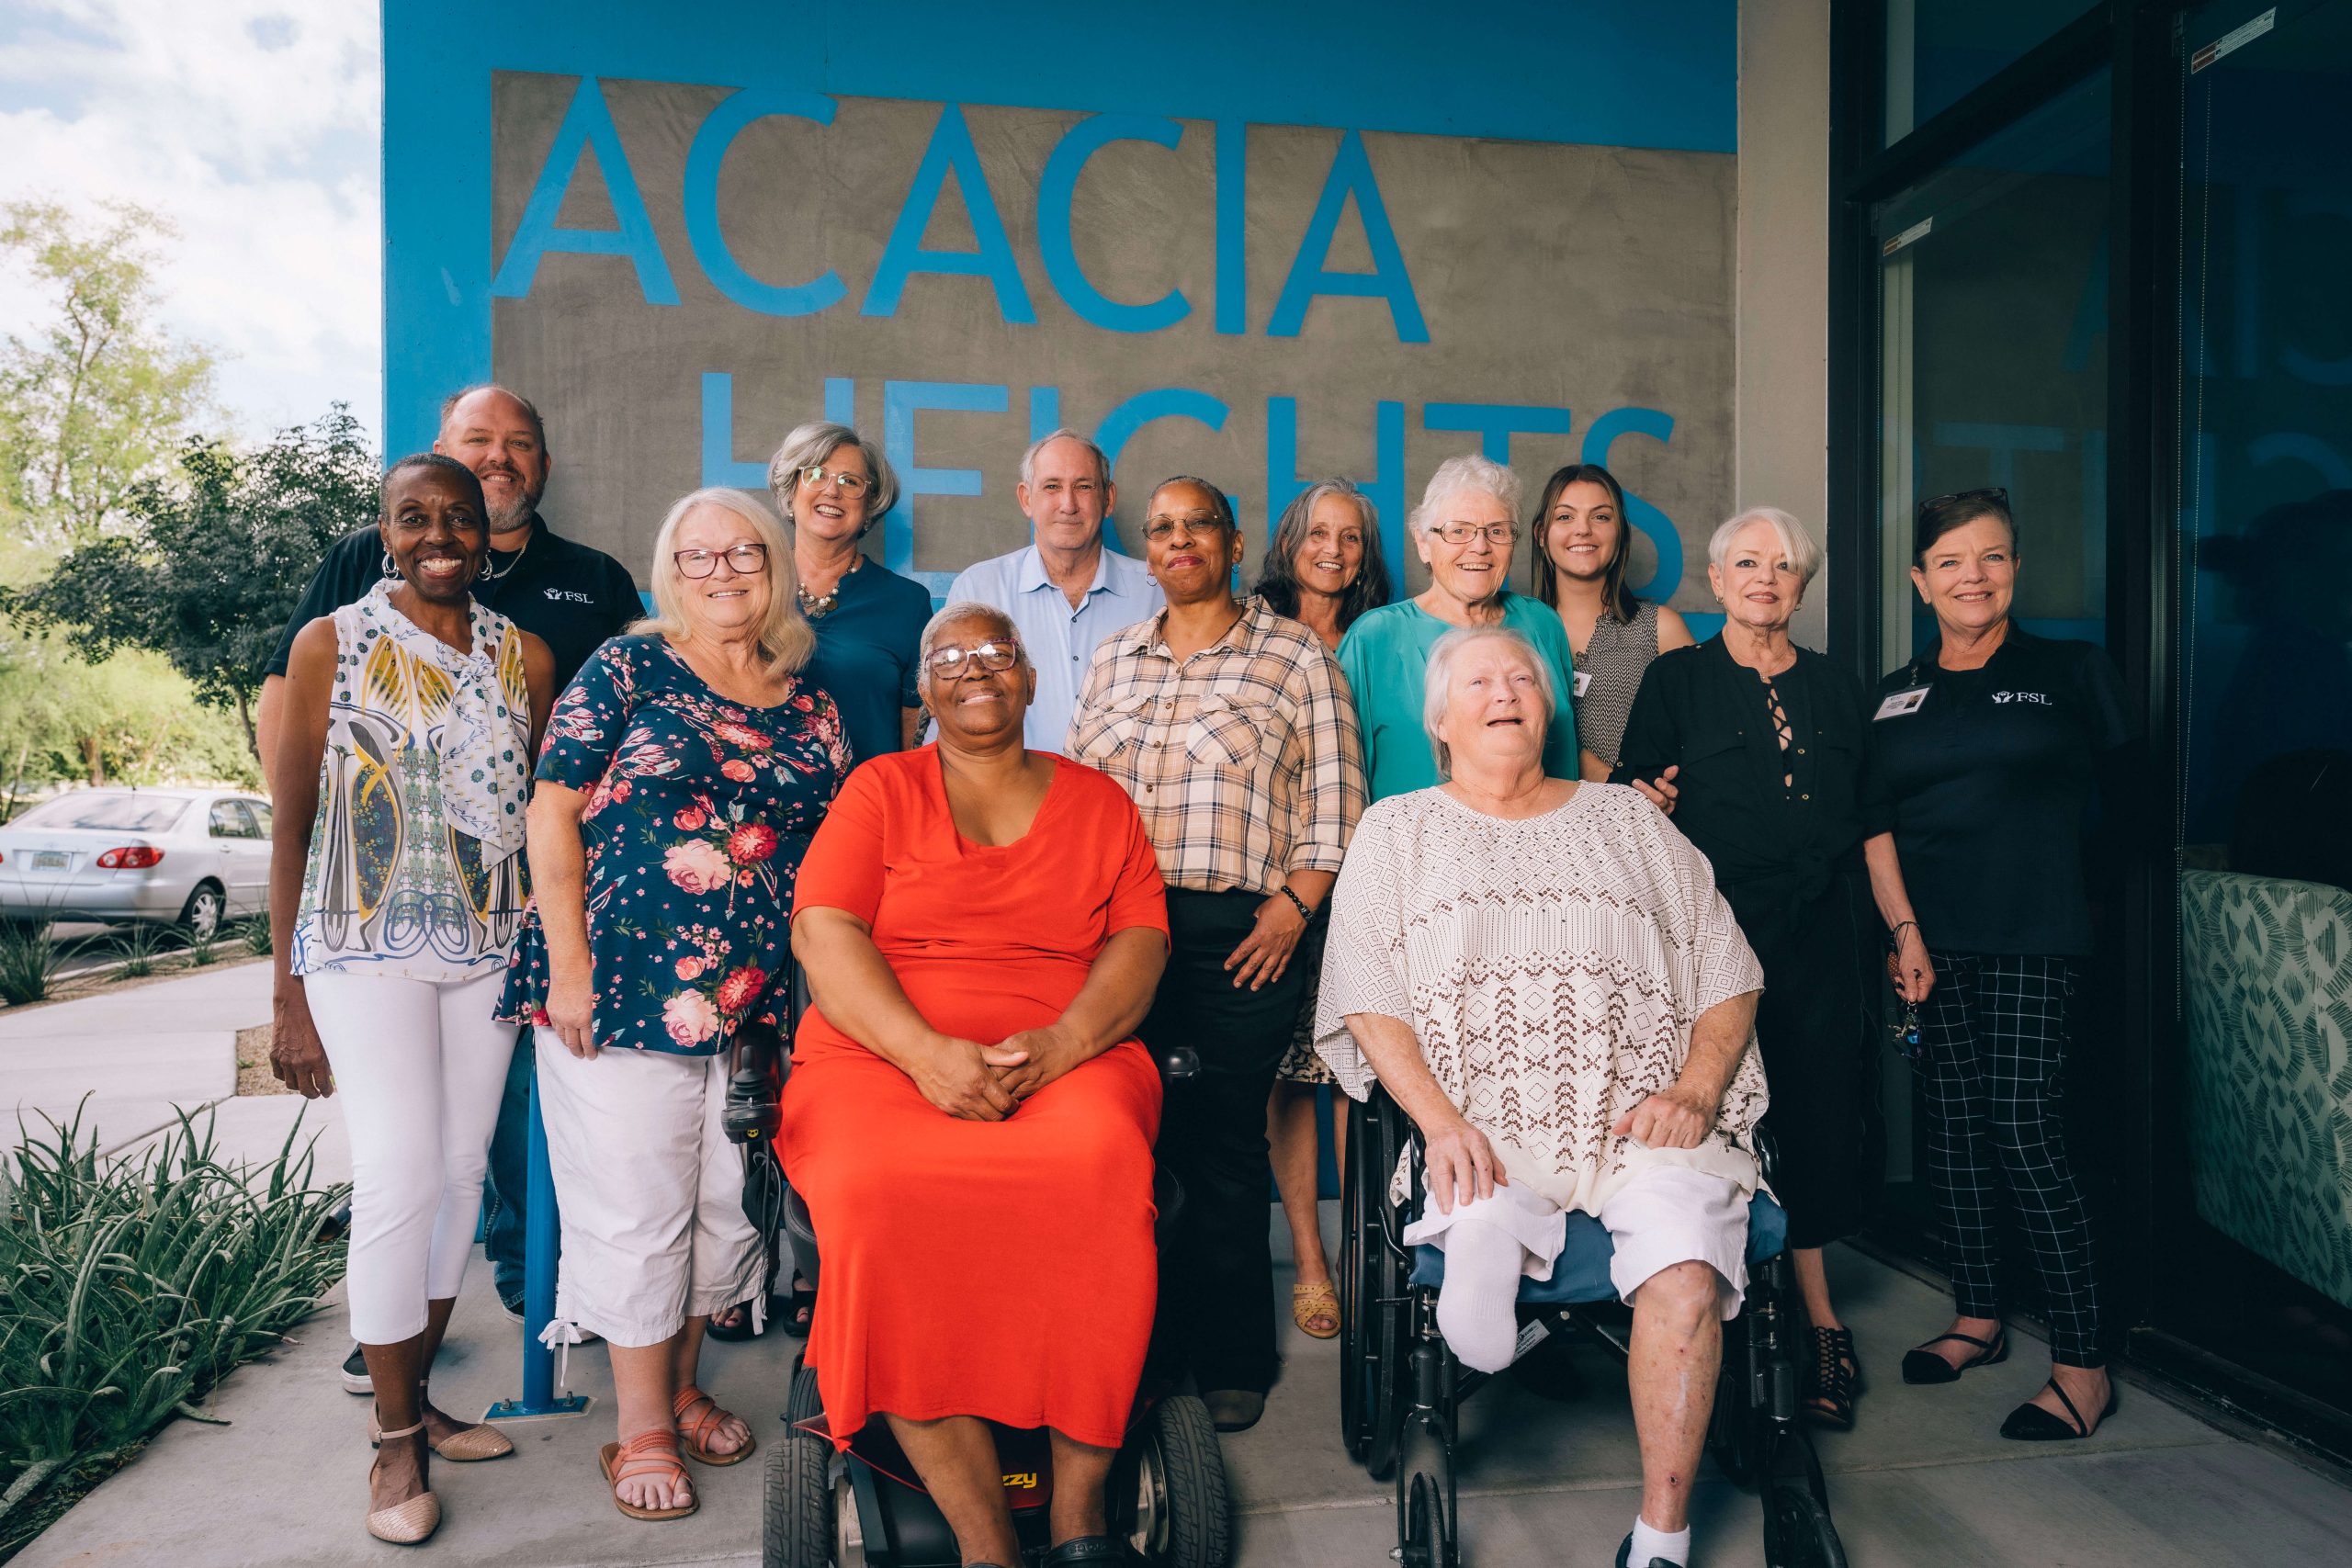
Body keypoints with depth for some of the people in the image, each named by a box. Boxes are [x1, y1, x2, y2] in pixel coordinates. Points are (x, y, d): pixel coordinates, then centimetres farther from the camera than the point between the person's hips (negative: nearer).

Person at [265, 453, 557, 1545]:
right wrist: (290, 997, -5)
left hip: (491, 949, 4)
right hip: (369, 949, -3)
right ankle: (394, 1443, 8)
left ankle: (415, 1398, 26)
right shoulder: (331, 645, -2)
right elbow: (290, 825, -2)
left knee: (462, 1172, 9)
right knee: (401, 1173, -8)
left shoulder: (525, 657, 7)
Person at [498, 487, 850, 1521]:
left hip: (757, 998, 4)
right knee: (636, 1205, 4)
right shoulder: (627, 668, -2)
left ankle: (682, 1386, 35)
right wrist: (568, 964, -11)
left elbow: (828, 844, 15)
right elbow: (553, 812, -5)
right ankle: (642, 1427, 23)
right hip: (624, 984, -4)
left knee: (727, 1201, 13)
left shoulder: (807, 699, 10)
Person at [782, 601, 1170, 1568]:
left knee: (1099, 1169, -33)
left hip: (1069, 1062, 1)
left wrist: (1058, 1044, -12)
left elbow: (1141, 943, 8)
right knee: (876, 1194, -33)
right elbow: (823, 932, 1)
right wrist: (928, 1054, -15)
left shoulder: (1097, 801, 18)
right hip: (881, 1060, 0)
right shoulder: (881, 789, 13)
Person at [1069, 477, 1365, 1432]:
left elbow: (1334, 799, 1)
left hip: (1242, 933, -3)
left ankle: (1229, 1360, 17)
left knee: (1225, 1146, 2)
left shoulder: (1295, 656, 5)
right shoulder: (1113, 659, 17)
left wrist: (1294, 902, -9)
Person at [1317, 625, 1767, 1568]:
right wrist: (1440, 1118, -11)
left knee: (1687, 1274, -26)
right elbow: (1367, 999, 4)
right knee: (1482, 1231, -37)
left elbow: (1727, 976, 15)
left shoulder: (1626, 820, 20)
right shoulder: (1398, 830, 15)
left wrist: (1694, 1092, -3)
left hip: (1642, 1119, 2)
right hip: (1488, 1126, -1)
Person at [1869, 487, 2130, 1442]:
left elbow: (2126, 796, 7)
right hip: (1932, 940, 4)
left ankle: (2083, 1364, 2)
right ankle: (1978, 1317, 25)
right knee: (1952, 1125, 9)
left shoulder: (2070, 673, 3)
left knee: (2024, 1132, -9)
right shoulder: (1892, 698, 11)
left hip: (2033, 940, -4)